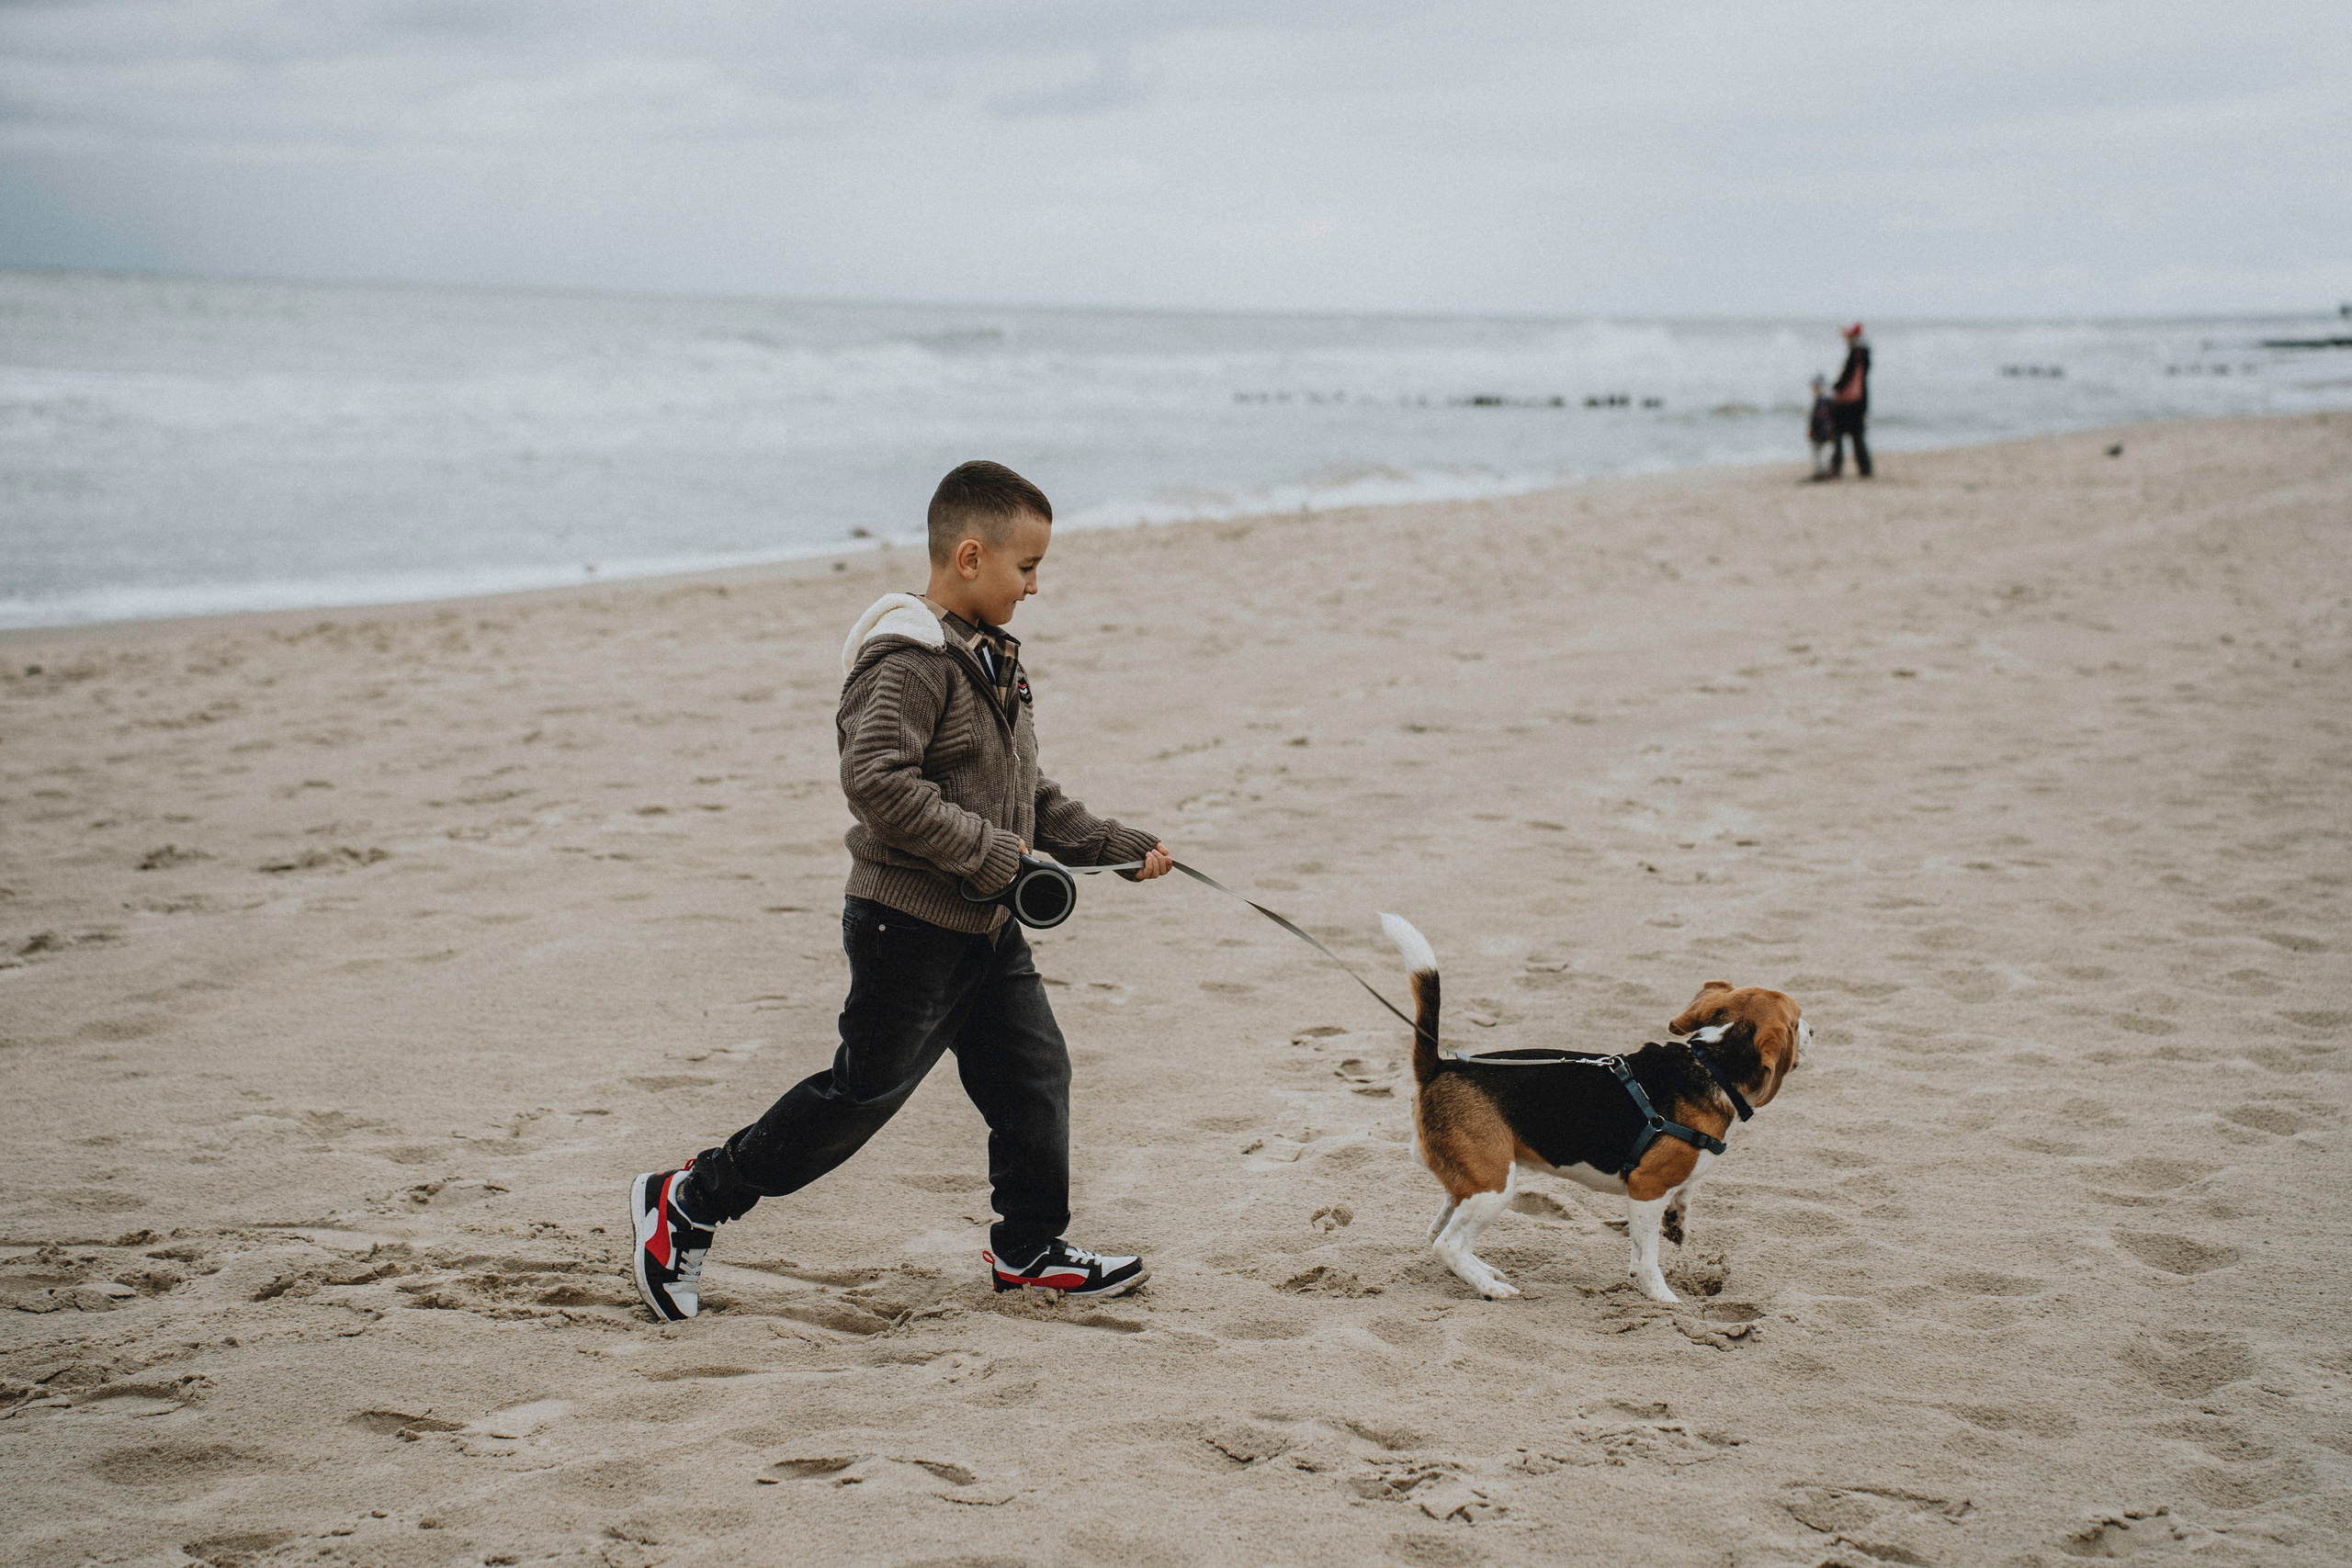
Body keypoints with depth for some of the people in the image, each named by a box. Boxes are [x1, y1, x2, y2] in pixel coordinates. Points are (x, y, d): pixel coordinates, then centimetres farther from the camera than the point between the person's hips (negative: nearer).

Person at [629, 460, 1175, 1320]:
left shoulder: (991, 658, 13)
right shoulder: (912, 658, -19)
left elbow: (1029, 794, 20)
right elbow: (877, 780, -30)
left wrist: (1118, 847, 13)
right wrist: (989, 852, -27)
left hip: (987, 928, 9)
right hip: (910, 925, -9)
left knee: (1034, 1074, 11)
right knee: (863, 1093, -1)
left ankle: (1029, 1248, 26)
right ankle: (687, 1201, 12)